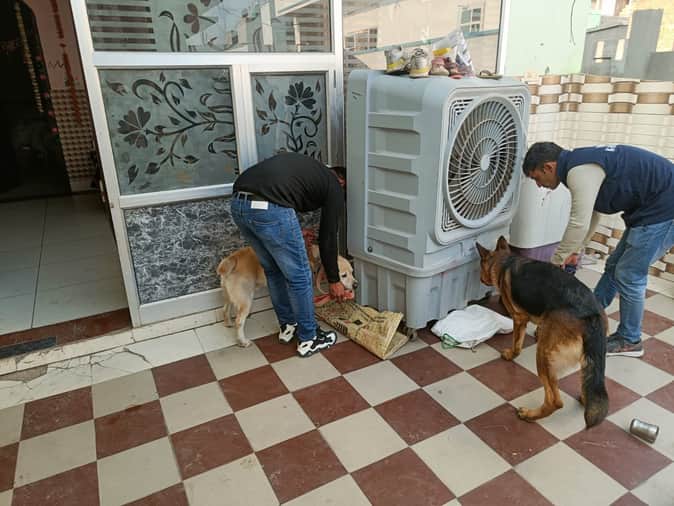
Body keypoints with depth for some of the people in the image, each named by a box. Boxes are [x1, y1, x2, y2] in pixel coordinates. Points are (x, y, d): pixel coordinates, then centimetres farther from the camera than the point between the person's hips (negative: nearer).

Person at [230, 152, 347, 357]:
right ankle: (308, 339, 27)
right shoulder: (334, 186, 16)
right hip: (270, 209, -8)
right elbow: (328, 237, 16)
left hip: (238, 203, 8)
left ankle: (288, 326, 41)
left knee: (273, 270, 26)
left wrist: (293, 234, 40)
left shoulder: (308, 166, 34)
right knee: (299, 276, 12)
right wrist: (334, 280, 27)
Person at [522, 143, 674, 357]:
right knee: (614, 267, 16)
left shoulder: (579, 171, -22)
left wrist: (555, 262, -11)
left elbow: (579, 224, -24)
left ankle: (629, 341, 16)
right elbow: (590, 214, 19)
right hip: (650, 205, 10)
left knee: (628, 276, -1)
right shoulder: (579, 163, 10)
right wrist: (575, 251, 21)